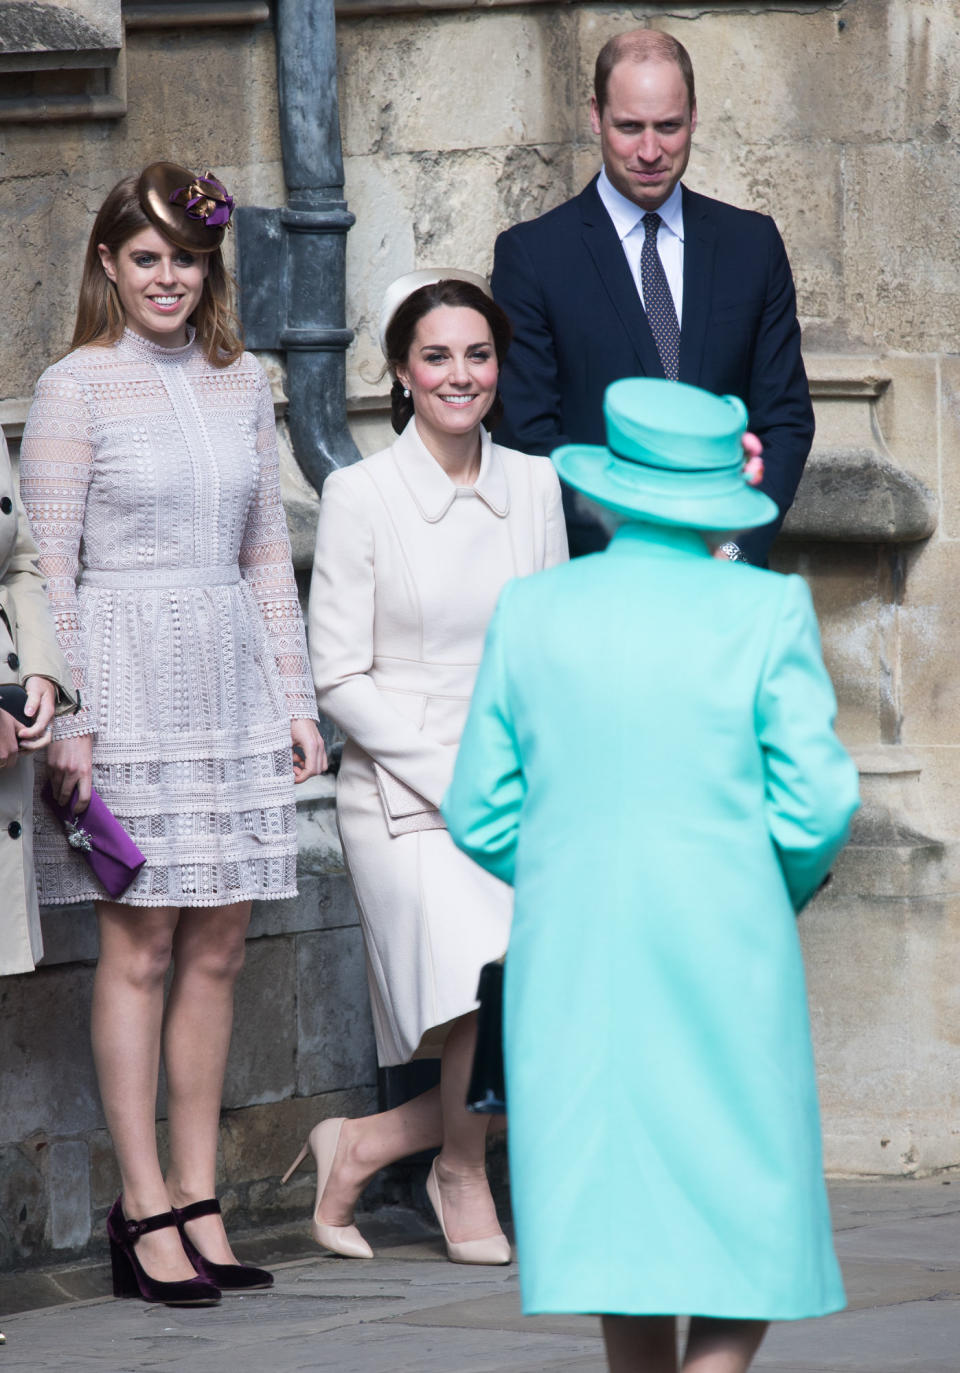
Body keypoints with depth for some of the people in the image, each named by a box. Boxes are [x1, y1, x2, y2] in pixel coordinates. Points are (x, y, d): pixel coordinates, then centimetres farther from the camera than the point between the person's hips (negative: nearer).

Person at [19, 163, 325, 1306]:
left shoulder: (240, 383, 12)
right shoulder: (76, 388, -4)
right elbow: (48, 566, -6)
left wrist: (297, 695, 13)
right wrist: (66, 718, -12)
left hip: (231, 682, 5)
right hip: (126, 682, -5)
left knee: (216, 951, 5)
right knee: (140, 948, -4)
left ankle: (199, 1201, 10)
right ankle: (144, 1210, 0)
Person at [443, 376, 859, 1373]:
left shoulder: (532, 612, 1)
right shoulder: (765, 610, -6)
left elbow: (482, 816, 4)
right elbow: (816, 803, -9)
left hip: (572, 960, 3)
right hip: (727, 956, -3)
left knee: (620, 1217, 12)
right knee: (749, 1222, 5)